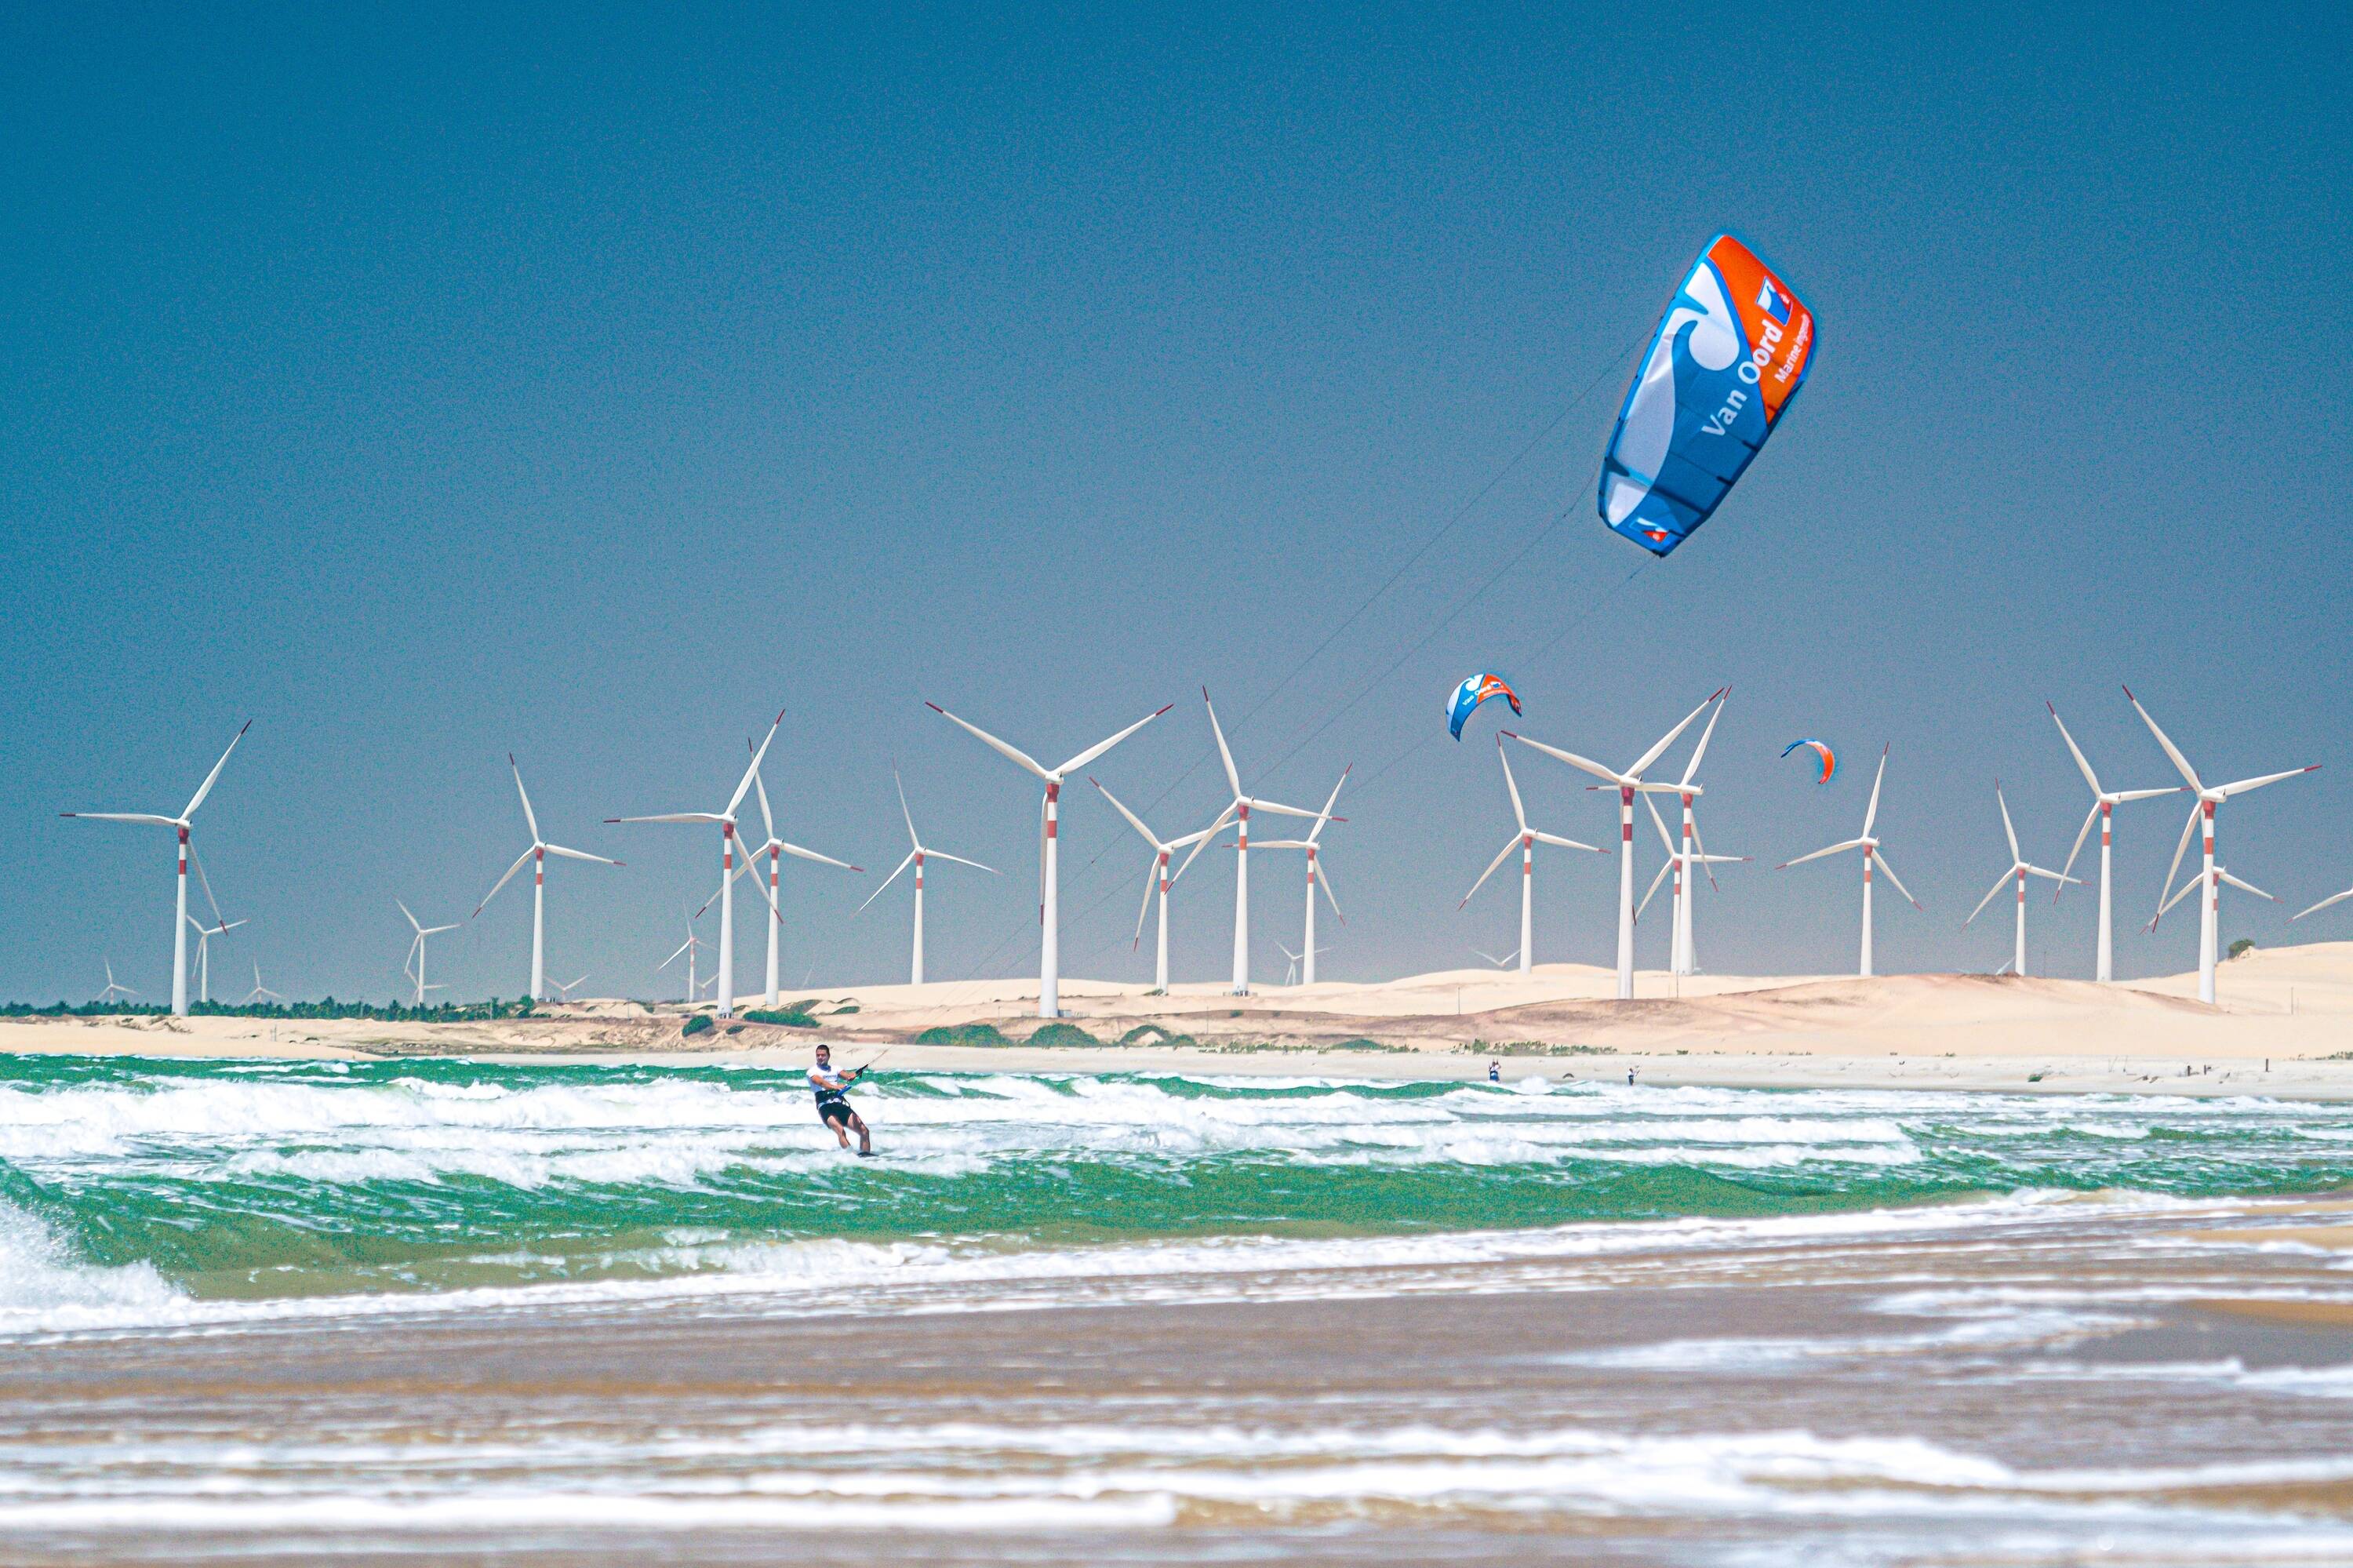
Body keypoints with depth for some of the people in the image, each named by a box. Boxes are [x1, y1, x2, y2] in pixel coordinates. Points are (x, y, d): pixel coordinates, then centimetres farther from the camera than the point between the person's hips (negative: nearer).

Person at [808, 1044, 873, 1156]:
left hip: (840, 1105, 5)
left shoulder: (834, 1069, 22)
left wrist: (852, 1076, -21)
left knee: (864, 1130, -7)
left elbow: (847, 1076, 4)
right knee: (840, 1130, -30)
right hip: (825, 1107, -5)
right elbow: (820, 1082, -14)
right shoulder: (813, 1071, 7)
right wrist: (835, 1087, -32)